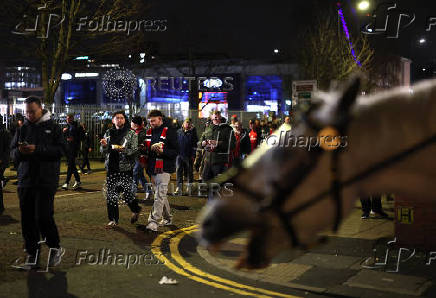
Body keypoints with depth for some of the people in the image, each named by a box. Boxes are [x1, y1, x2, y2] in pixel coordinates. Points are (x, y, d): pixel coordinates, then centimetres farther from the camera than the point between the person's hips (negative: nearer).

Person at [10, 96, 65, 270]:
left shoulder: (53, 128, 2)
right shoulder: (22, 129, 14)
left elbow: (61, 150, -8)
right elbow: (13, 153, 15)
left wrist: (37, 149, -18)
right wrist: (20, 151, -9)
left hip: (46, 181, -4)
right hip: (25, 181, 5)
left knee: (43, 216, -11)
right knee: (27, 220, 5)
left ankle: (55, 248, 11)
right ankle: (32, 256, 15)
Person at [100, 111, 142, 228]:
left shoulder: (131, 134, 0)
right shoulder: (108, 133, 12)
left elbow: (135, 151, -8)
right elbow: (103, 151, 14)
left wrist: (123, 150, -25)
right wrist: (104, 146, -8)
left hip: (126, 169, -4)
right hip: (111, 168, 4)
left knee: (127, 193, -5)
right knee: (111, 195, 2)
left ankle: (135, 210, 25)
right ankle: (113, 219, 13)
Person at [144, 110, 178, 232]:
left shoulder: (169, 131, -8)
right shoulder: (149, 132, 13)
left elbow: (176, 151, -11)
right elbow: (146, 149, 25)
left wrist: (162, 151, -25)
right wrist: (151, 148, 4)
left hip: (164, 168, -7)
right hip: (152, 168, 8)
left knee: (160, 194, -12)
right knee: (160, 194, 15)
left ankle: (154, 221, -16)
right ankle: (167, 218, 27)